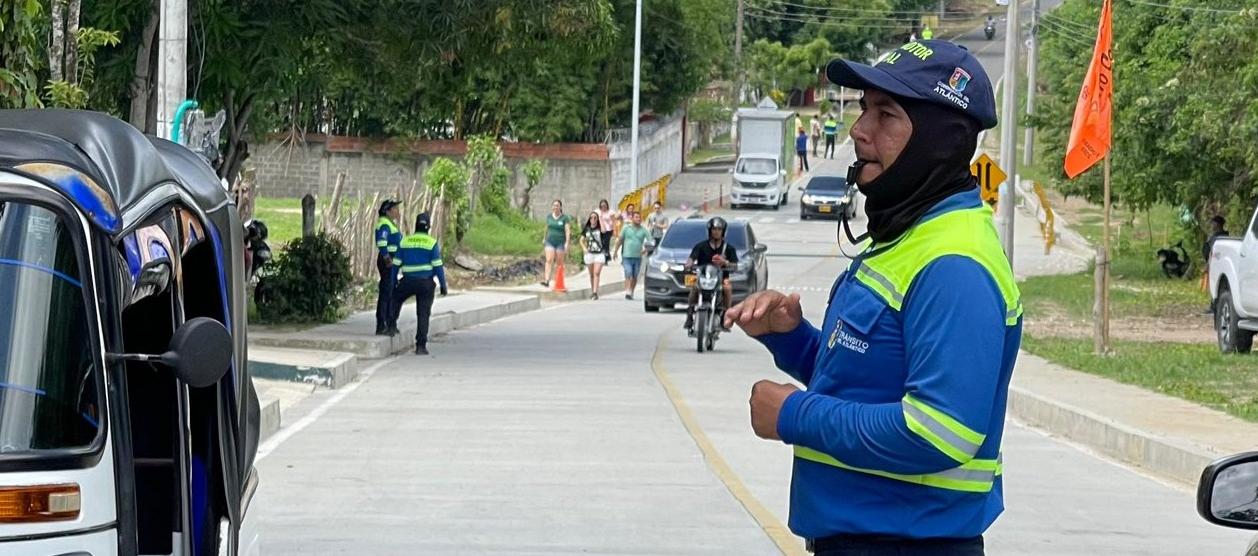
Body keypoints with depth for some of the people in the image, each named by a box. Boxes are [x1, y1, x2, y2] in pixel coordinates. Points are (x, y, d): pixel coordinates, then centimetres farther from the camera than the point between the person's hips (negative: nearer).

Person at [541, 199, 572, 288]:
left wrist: (567, 243, -15)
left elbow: (568, 231, -7)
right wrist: (544, 239, 24)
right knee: (549, 260, -14)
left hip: (560, 243, -2)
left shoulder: (565, 218, -2)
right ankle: (546, 280, -24)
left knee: (559, 263, 2)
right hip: (550, 241, 2)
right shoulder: (549, 216, 10)